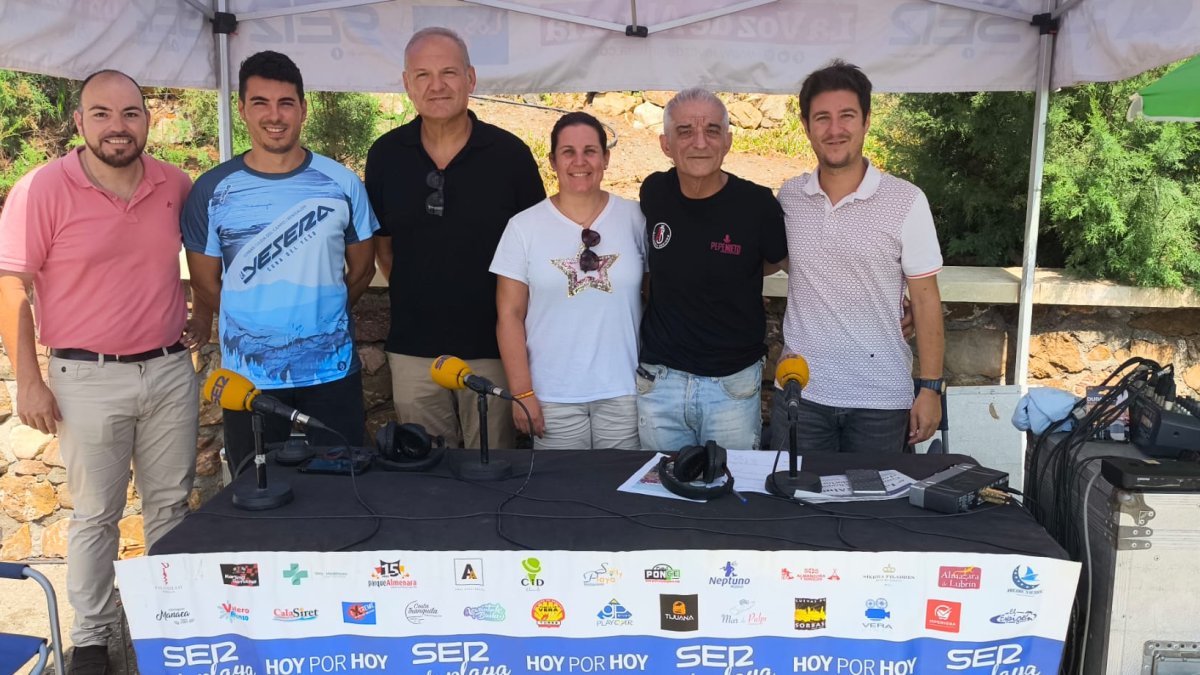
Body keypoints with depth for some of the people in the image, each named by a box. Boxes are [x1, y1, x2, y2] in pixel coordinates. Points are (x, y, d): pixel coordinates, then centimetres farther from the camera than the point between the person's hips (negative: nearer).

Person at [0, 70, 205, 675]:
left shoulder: (176, 185, 1)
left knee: (171, 503, 14)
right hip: (88, 378, -3)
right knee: (95, 515, 8)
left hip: (170, 369, 4)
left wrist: (205, 311, 13)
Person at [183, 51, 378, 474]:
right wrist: (254, 322, 3)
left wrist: (320, 313, 7)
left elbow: (361, 268, 8)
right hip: (248, 378, 0)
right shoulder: (213, 190, -2)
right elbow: (205, 282, 4)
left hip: (332, 372, 0)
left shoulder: (342, 183, -1)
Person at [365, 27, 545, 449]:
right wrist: (411, 295, 6)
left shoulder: (510, 154, -6)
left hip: (491, 346, -2)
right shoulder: (385, 155, 1)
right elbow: (381, 241, 12)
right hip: (412, 348, 2)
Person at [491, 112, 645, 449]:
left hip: (625, 392, 1)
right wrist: (522, 393, -4)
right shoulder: (524, 226, 0)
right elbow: (510, 315, 0)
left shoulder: (634, 218, 2)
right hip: (553, 398, -1)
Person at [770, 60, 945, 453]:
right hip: (799, 391, 2)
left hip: (880, 399, -2)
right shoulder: (788, 197, 2)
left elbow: (925, 297, -3)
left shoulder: (906, 201, -6)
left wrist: (930, 387, -5)